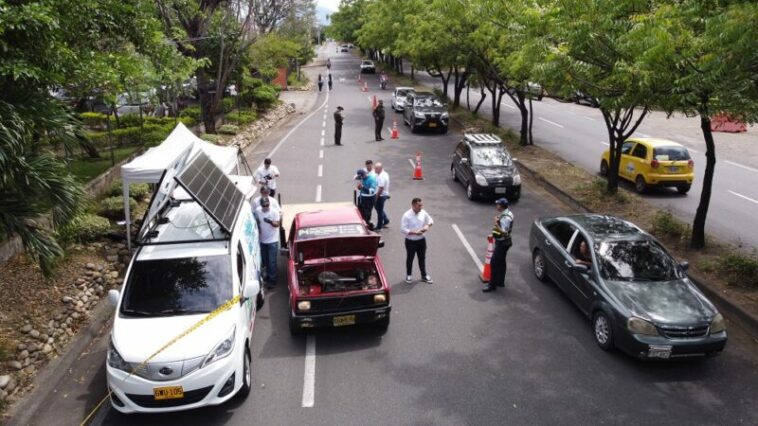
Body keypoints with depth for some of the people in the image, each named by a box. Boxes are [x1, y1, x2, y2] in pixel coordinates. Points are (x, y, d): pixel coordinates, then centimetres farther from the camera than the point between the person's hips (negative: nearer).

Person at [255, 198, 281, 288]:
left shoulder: (274, 212, -17)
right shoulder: (257, 211, -5)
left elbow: (277, 224, -17)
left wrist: (270, 222, -36)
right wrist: (258, 228, -2)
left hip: (272, 241, -4)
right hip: (262, 240, 4)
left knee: (272, 261, -2)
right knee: (264, 260, 17)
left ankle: (272, 279, 8)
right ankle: (268, 275, 37)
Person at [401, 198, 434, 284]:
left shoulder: (423, 212, -5)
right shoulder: (407, 215, -21)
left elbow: (430, 220, 11)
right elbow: (403, 229, -22)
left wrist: (428, 225, -12)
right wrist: (415, 232, -29)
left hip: (422, 240, 5)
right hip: (410, 241, -4)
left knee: (422, 258, 17)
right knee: (410, 258, 13)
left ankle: (424, 275, 34)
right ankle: (408, 275, 32)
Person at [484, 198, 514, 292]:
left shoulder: (505, 218, -27)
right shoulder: (504, 214, 4)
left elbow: (504, 232, -29)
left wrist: (496, 224, -34)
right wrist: (494, 234, 13)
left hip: (502, 243, -10)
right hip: (502, 242, 10)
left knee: (494, 263, -5)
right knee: (501, 262, 19)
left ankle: (492, 285, 1)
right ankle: (500, 281, 31)